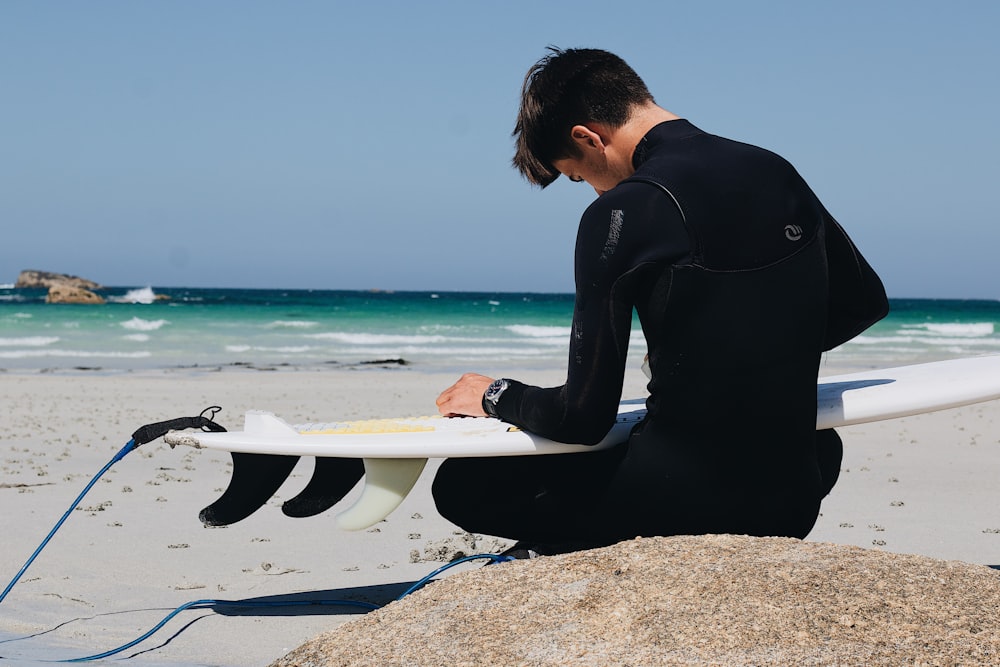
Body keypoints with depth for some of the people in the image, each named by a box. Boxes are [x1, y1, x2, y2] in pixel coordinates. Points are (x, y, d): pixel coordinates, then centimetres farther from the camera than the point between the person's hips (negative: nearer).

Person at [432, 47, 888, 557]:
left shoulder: (622, 212, -14)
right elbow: (866, 302, 22)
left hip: (689, 503, -5)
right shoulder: (777, 174, 6)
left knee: (460, 485, 10)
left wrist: (497, 397, 9)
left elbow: (584, 419, -11)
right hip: (792, 505, 5)